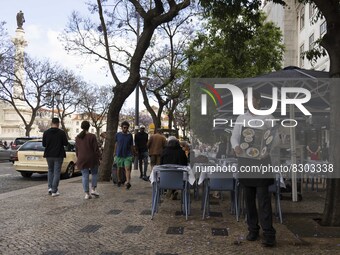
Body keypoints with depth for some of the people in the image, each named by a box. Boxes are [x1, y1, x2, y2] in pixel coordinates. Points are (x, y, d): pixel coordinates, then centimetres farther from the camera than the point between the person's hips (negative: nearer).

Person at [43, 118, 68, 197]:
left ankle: (50, 187, 8)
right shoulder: (61, 133, -10)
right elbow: (66, 143, -6)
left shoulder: (46, 132, -2)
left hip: (48, 155, 3)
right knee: (56, 172, 3)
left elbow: (43, 144, 3)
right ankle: (54, 191, 1)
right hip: (58, 155, -3)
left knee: (50, 170, 20)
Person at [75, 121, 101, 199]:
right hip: (92, 158, -3)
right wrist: (98, 158, -1)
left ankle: (87, 194, 5)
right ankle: (93, 189, 6)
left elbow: (77, 150, 12)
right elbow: (96, 149, -10)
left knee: (85, 175, 5)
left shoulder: (78, 137, 5)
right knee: (94, 173, 15)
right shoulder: (92, 136, -10)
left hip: (81, 159, 3)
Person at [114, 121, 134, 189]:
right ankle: (119, 181, 30)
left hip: (128, 155, -1)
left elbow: (131, 146, 9)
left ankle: (128, 182, -23)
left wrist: (132, 155, 9)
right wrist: (115, 152, 12)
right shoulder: (118, 135, 2)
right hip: (119, 155, 1)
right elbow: (116, 144, 12)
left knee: (127, 169, -13)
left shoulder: (130, 135, 3)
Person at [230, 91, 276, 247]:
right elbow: (234, 136, 6)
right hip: (245, 160, 3)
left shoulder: (267, 118, 1)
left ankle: (268, 233, -3)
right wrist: (236, 147, -16)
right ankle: (253, 229, 21)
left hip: (261, 160, -3)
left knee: (263, 197, -7)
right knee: (249, 197, 9)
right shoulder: (241, 118, 9)